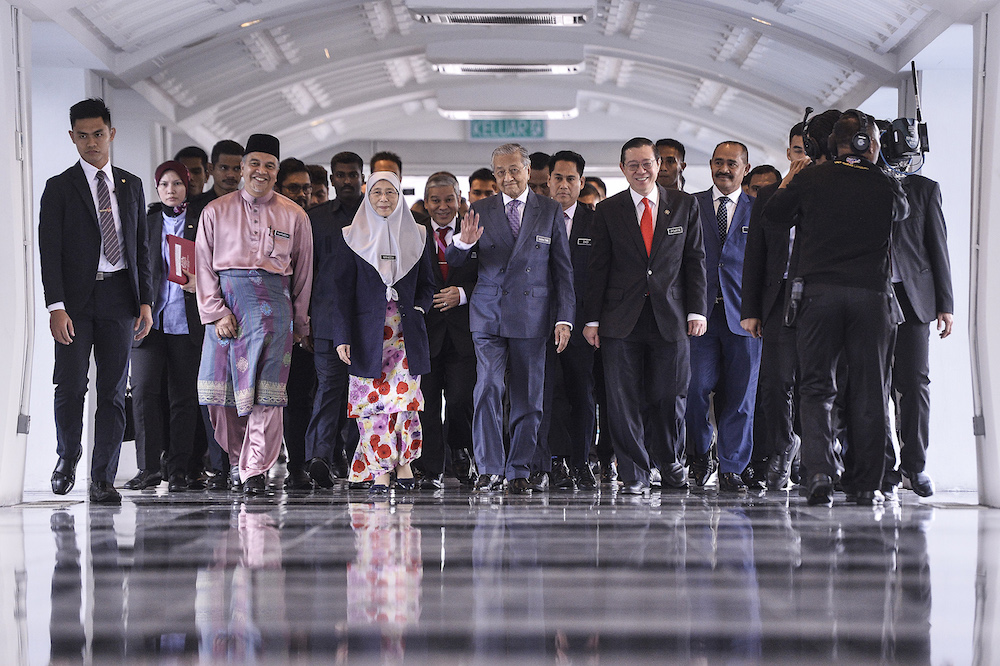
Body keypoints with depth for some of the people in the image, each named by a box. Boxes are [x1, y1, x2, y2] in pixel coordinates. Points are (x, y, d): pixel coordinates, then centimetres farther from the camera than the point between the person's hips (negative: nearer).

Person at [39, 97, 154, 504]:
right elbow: (49, 252, -3)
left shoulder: (131, 186, 13)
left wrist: (146, 301, 4)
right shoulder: (59, 188, 3)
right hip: (76, 299, -2)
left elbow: (141, 248, 14)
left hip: (119, 297, 2)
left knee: (113, 391, 0)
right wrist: (56, 307, -14)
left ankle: (103, 480, 4)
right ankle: (68, 456, 20)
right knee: (70, 387, -6)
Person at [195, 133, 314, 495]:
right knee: (221, 390, 1)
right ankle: (238, 454, 21)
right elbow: (204, 266, 6)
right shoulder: (216, 211, 10)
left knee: (263, 388, -11)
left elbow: (303, 272, 14)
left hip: (271, 301, -1)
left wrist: (300, 323, 13)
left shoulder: (294, 216, 10)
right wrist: (216, 312, -5)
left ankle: (254, 470, -12)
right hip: (224, 300, 1)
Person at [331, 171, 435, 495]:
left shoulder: (417, 236, 12)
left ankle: (404, 463, 7)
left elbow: (427, 284, 17)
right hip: (368, 331, -1)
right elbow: (343, 291, 2)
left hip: (406, 331, 1)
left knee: (405, 395, -7)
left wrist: (418, 310, -2)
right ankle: (380, 471, -1)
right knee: (372, 399, -4)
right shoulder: (351, 238, 6)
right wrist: (342, 336, -6)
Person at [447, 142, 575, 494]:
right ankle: (489, 470, -11)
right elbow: (453, 263, 7)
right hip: (488, 316, 0)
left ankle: (518, 471, 13)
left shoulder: (550, 211, 5)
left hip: (532, 316, 0)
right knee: (488, 389, -13)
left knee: (527, 397, 4)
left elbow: (563, 270, 6)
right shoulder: (480, 211, 6)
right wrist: (463, 242, -16)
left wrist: (564, 317, -1)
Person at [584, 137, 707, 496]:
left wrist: (697, 310, 0)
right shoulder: (608, 211, 7)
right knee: (624, 399, -2)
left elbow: (695, 259, 7)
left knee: (670, 395, 2)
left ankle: (671, 461, 26)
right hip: (622, 318, 0)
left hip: (670, 317, 0)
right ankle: (634, 474, 7)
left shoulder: (684, 205, 8)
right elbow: (597, 268, 6)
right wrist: (592, 319, 1)